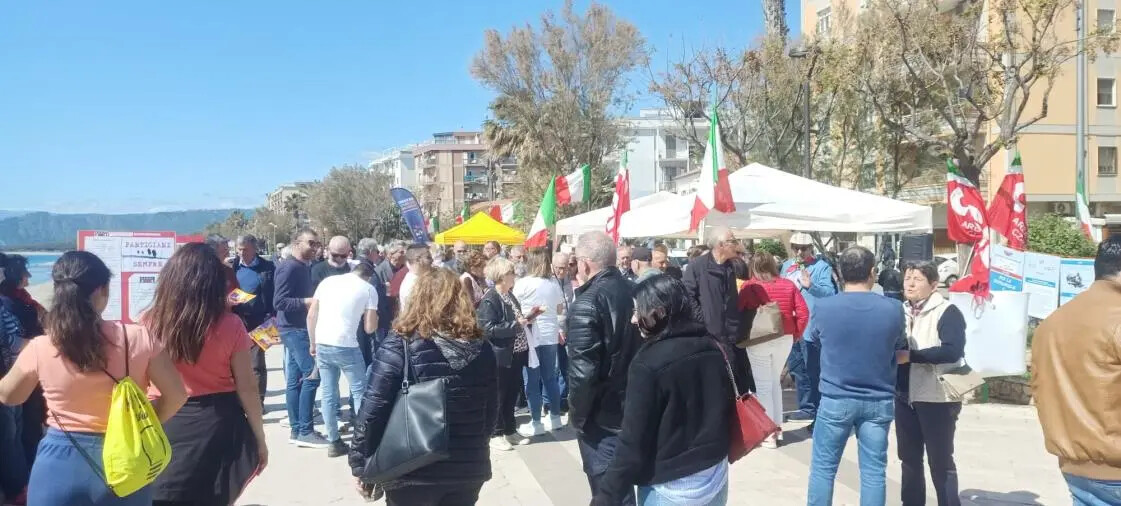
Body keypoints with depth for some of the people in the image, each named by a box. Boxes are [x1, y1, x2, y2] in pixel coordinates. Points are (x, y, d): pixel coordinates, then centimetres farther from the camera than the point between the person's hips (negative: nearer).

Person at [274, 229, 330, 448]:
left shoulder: (305, 267, 15)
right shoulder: (290, 268, -14)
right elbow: (279, 301, -21)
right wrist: (307, 301, -23)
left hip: (300, 328, 10)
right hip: (294, 329, -10)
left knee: (295, 379, 10)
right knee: (311, 375, -12)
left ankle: (297, 430, 15)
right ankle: (304, 431, -8)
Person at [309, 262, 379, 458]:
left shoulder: (327, 281, 12)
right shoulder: (368, 289, 3)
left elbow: (311, 315, 9)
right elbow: (370, 328, 0)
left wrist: (313, 343, 18)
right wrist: (374, 315, 21)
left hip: (322, 345, 4)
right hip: (346, 346, -4)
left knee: (328, 394, 11)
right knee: (360, 392, 9)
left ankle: (334, 443, 16)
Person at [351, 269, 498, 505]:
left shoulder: (400, 345, -13)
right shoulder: (481, 348, -1)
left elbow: (372, 410, -14)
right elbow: (491, 410, 7)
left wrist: (361, 465, -4)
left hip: (412, 472, -3)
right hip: (468, 470, 4)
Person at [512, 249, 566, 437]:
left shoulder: (522, 283, -10)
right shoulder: (554, 284, 4)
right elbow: (560, 309, 13)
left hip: (531, 336, -5)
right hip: (550, 335, 5)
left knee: (532, 380, 2)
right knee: (550, 377, 14)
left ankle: (536, 422, 6)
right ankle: (555, 417, 22)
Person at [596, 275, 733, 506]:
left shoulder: (648, 363, -20)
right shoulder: (713, 347, -2)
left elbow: (633, 444, -19)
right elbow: (728, 407, 9)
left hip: (671, 486, -6)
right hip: (716, 473, 6)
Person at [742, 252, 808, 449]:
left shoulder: (749, 286, -8)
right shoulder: (788, 285, 3)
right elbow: (803, 313, -1)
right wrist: (796, 334, 10)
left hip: (758, 341, -4)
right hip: (785, 339, 4)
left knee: (763, 385, 5)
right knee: (775, 382, 20)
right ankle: (777, 427, 25)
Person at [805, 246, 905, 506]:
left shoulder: (822, 307, -11)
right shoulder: (893, 308, -7)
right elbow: (900, 346, 10)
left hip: (836, 399, -1)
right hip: (879, 401, 1)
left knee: (823, 467, 10)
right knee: (874, 471, 9)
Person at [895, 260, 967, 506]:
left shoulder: (947, 312, -11)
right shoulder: (901, 311, 10)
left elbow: (952, 351, -24)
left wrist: (910, 356, -24)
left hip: (937, 398, -6)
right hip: (904, 397, 7)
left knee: (940, 462, 4)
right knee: (909, 459, 16)